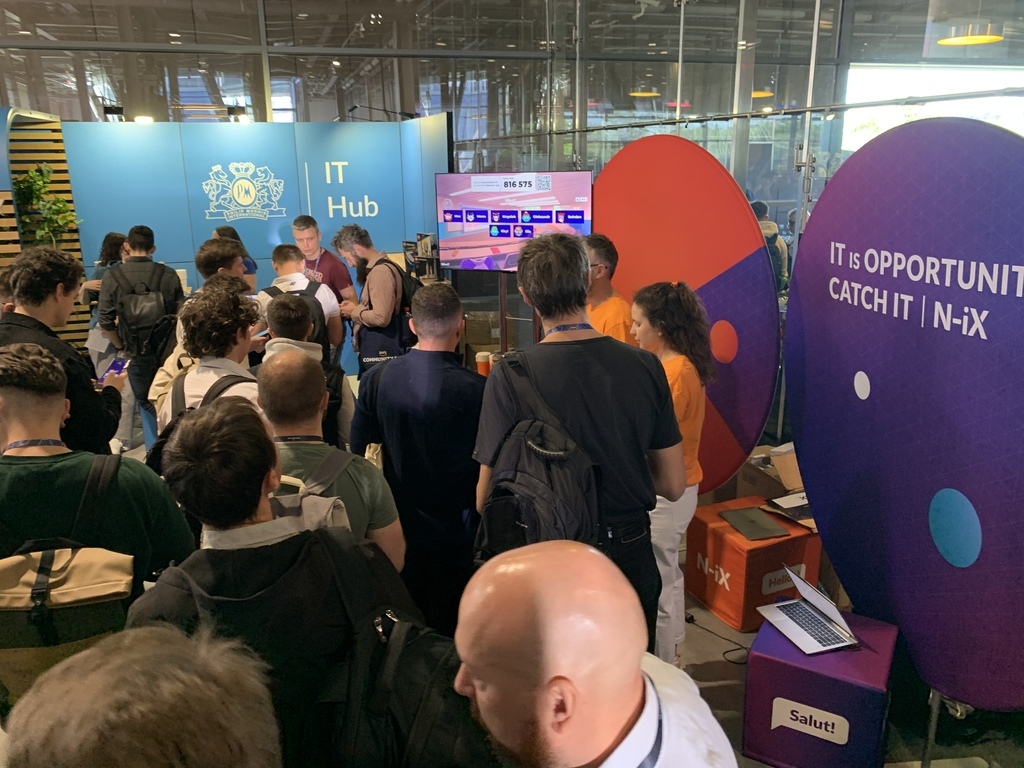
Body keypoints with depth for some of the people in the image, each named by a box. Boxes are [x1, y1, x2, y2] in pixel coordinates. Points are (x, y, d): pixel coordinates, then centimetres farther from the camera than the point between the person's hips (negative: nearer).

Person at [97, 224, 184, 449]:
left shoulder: (112, 278, -5)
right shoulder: (169, 275, -2)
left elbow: (106, 322, -6)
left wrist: (123, 347, 8)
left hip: (138, 354, -1)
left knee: (147, 406, 11)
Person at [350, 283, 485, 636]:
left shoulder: (376, 379, -10)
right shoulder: (476, 389, -21)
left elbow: (360, 449, 2)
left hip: (400, 529, 3)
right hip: (458, 533, -3)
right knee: (453, 629, 13)